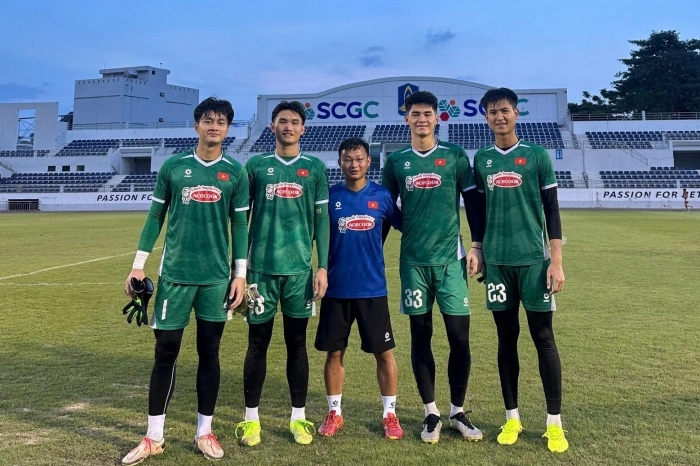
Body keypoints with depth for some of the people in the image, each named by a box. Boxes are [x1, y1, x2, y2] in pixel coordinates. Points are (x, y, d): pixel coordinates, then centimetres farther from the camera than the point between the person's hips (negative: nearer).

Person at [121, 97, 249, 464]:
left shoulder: (235, 172, 3)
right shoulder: (172, 166, 4)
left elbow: (239, 226, 4)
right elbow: (155, 217, 7)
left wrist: (240, 273, -1)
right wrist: (138, 265, 4)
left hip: (216, 276, 0)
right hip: (174, 273, 0)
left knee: (209, 352, 7)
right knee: (166, 351, 5)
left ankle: (204, 432, 21)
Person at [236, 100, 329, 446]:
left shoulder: (315, 168, 7)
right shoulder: (255, 165, 6)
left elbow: (322, 220, 6)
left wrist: (323, 266, -1)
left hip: (299, 267, 0)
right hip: (261, 266, 0)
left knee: (297, 343, 8)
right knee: (257, 342, 6)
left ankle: (298, 418, 20)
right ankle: (251, 419, 18)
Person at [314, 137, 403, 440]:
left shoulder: (381, 196, -1)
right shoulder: (329, 196, 0)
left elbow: (406, 227, 9)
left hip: (373, 288, 0)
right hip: (336, 289, 1)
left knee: (384, 352, 5)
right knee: (334, 352, 9)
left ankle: (390, 414, 21)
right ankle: (334, 413, 26)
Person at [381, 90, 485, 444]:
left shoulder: (455, 156, 4)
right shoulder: (396, 161, 7)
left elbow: (473, 203, 5)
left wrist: (477, 246, -2)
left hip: (450, 257, -1)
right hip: (413, 260, 1)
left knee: (460, 337, 0)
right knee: (420, 336, 6)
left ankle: (458, 412, 19)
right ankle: (431, 413, 20)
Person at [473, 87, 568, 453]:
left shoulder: (537, 156, 1)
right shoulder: (481, 159, 9)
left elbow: (551, 211, 0)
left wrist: (556, 260, -6)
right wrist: (477, 251, 11)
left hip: (534, 258, -3)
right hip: (497, 261, 3)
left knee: (543, 337, 2)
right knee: (506, 338, 9)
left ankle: (554, 422, 13)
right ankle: (512, 417, 20)